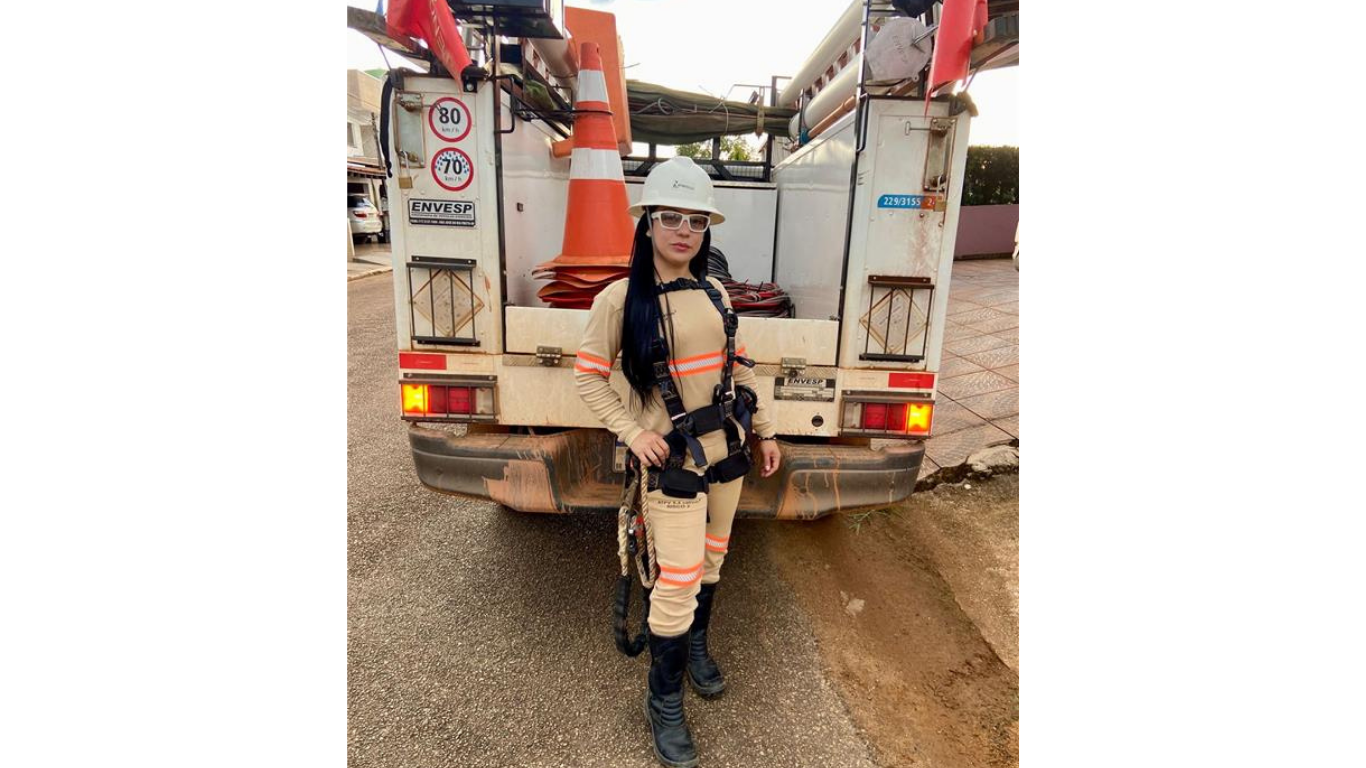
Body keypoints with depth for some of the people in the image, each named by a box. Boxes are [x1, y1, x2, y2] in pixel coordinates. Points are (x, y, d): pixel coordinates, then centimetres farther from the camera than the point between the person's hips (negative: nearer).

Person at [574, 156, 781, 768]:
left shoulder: (714, 293, 3)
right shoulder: (620, 299, -12)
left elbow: (740, 366, 11)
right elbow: (588, 377, -6)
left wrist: (765, 431, 12)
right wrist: (633, 432, -15)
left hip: (726, 450, 6)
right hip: (670, 460, -5)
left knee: (711, 561, 21)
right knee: (678, 582, 0)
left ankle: (696, 646, 49)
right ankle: (664, 702, 24)